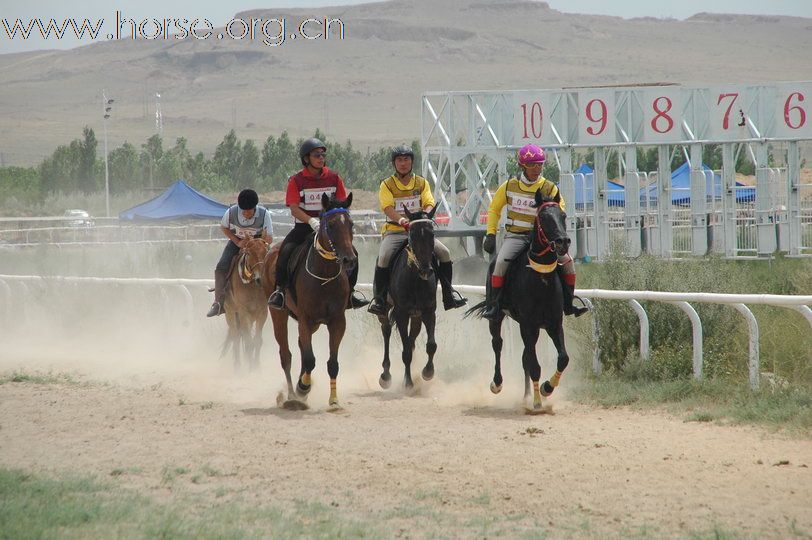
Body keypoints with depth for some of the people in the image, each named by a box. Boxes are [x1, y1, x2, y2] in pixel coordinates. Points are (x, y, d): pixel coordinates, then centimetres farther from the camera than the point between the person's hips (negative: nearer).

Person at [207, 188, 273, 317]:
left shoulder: (264, 214, -26)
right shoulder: (231, 212, -23)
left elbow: (269, 239, -20)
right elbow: (224, 227, -1)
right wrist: (238, 242, -13)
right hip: (237, 241, 1)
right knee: (221, 268, -16)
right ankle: (219, 303, -9)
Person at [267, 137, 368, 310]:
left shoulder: (333, 178, 5)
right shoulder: (296, 181, -2)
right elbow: (294, 209, -10)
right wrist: (312, 221, -27)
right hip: (303, 226, -2)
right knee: (286, 251, -27)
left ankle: (349, 292, -2)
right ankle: (279, 290, -13)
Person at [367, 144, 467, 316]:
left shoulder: (422, 183, 12)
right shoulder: (387, 185, 4)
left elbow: (429, 204, -1)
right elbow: (387, 207, -11)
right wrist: (400, 219, -31)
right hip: (395, 231, -2)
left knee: (444, 253, -16)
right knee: (384, 257, -30)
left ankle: (449, 294, -4)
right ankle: (379, 298, -19)